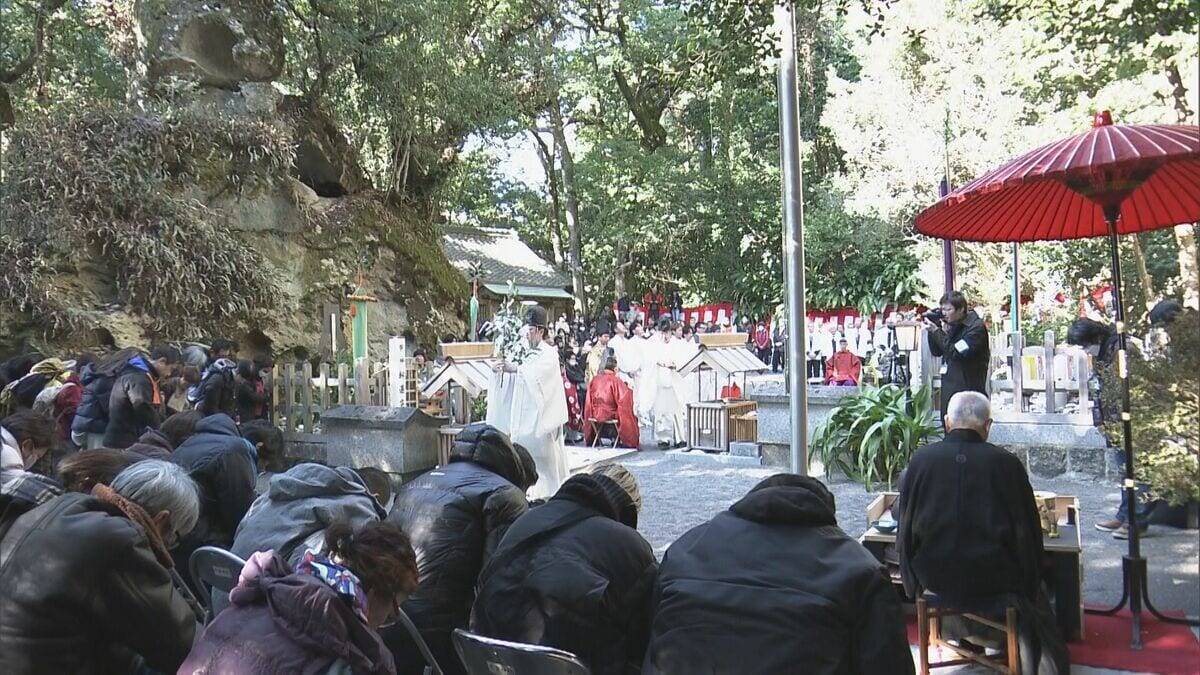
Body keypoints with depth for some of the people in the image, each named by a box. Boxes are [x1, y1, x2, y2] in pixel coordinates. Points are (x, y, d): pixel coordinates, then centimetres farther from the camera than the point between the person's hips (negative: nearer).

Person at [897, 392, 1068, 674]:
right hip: (994, 581, -2)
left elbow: (906, 529, 0)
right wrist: (1029, 582, 15)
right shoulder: (1006, 463, -11)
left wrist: (913, 581, 16)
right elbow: (1028, 531, -2)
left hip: (935, 577, 2)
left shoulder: (920, 460, -8)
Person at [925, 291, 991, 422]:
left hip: (969, 391, -7)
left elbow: (956, 353, -19)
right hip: (949, 390, 7)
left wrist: (936, 331, -15)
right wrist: (932, 331, 0)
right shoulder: (952, 325, 12)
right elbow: (936, 352, 14)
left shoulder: (977, 327, -11)